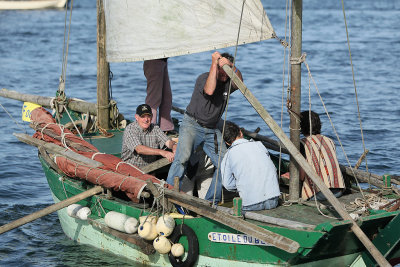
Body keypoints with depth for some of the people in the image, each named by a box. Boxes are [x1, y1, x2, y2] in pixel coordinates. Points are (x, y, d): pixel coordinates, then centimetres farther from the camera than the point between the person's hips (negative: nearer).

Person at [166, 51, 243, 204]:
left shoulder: (227, 83, 1)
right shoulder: (203, 78, -12)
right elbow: (209, 90, -35)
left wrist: (231, 66, -40)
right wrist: (214, 64, -32)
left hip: (212, 131, 6)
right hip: (192, 126, -6)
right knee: (182, 158, -26)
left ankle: (210, 202, 7)